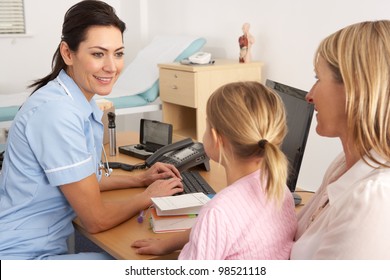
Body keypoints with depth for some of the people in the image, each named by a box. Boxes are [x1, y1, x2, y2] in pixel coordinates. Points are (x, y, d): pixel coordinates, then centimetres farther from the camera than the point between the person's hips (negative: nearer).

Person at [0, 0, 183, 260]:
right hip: (22, 256, -8)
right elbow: (96, 220, -19)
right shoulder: (56, 111, -24)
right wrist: (148, 196, -3)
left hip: (46, 246, 8)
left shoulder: (82, 103, 3)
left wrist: (139, 179, 12)